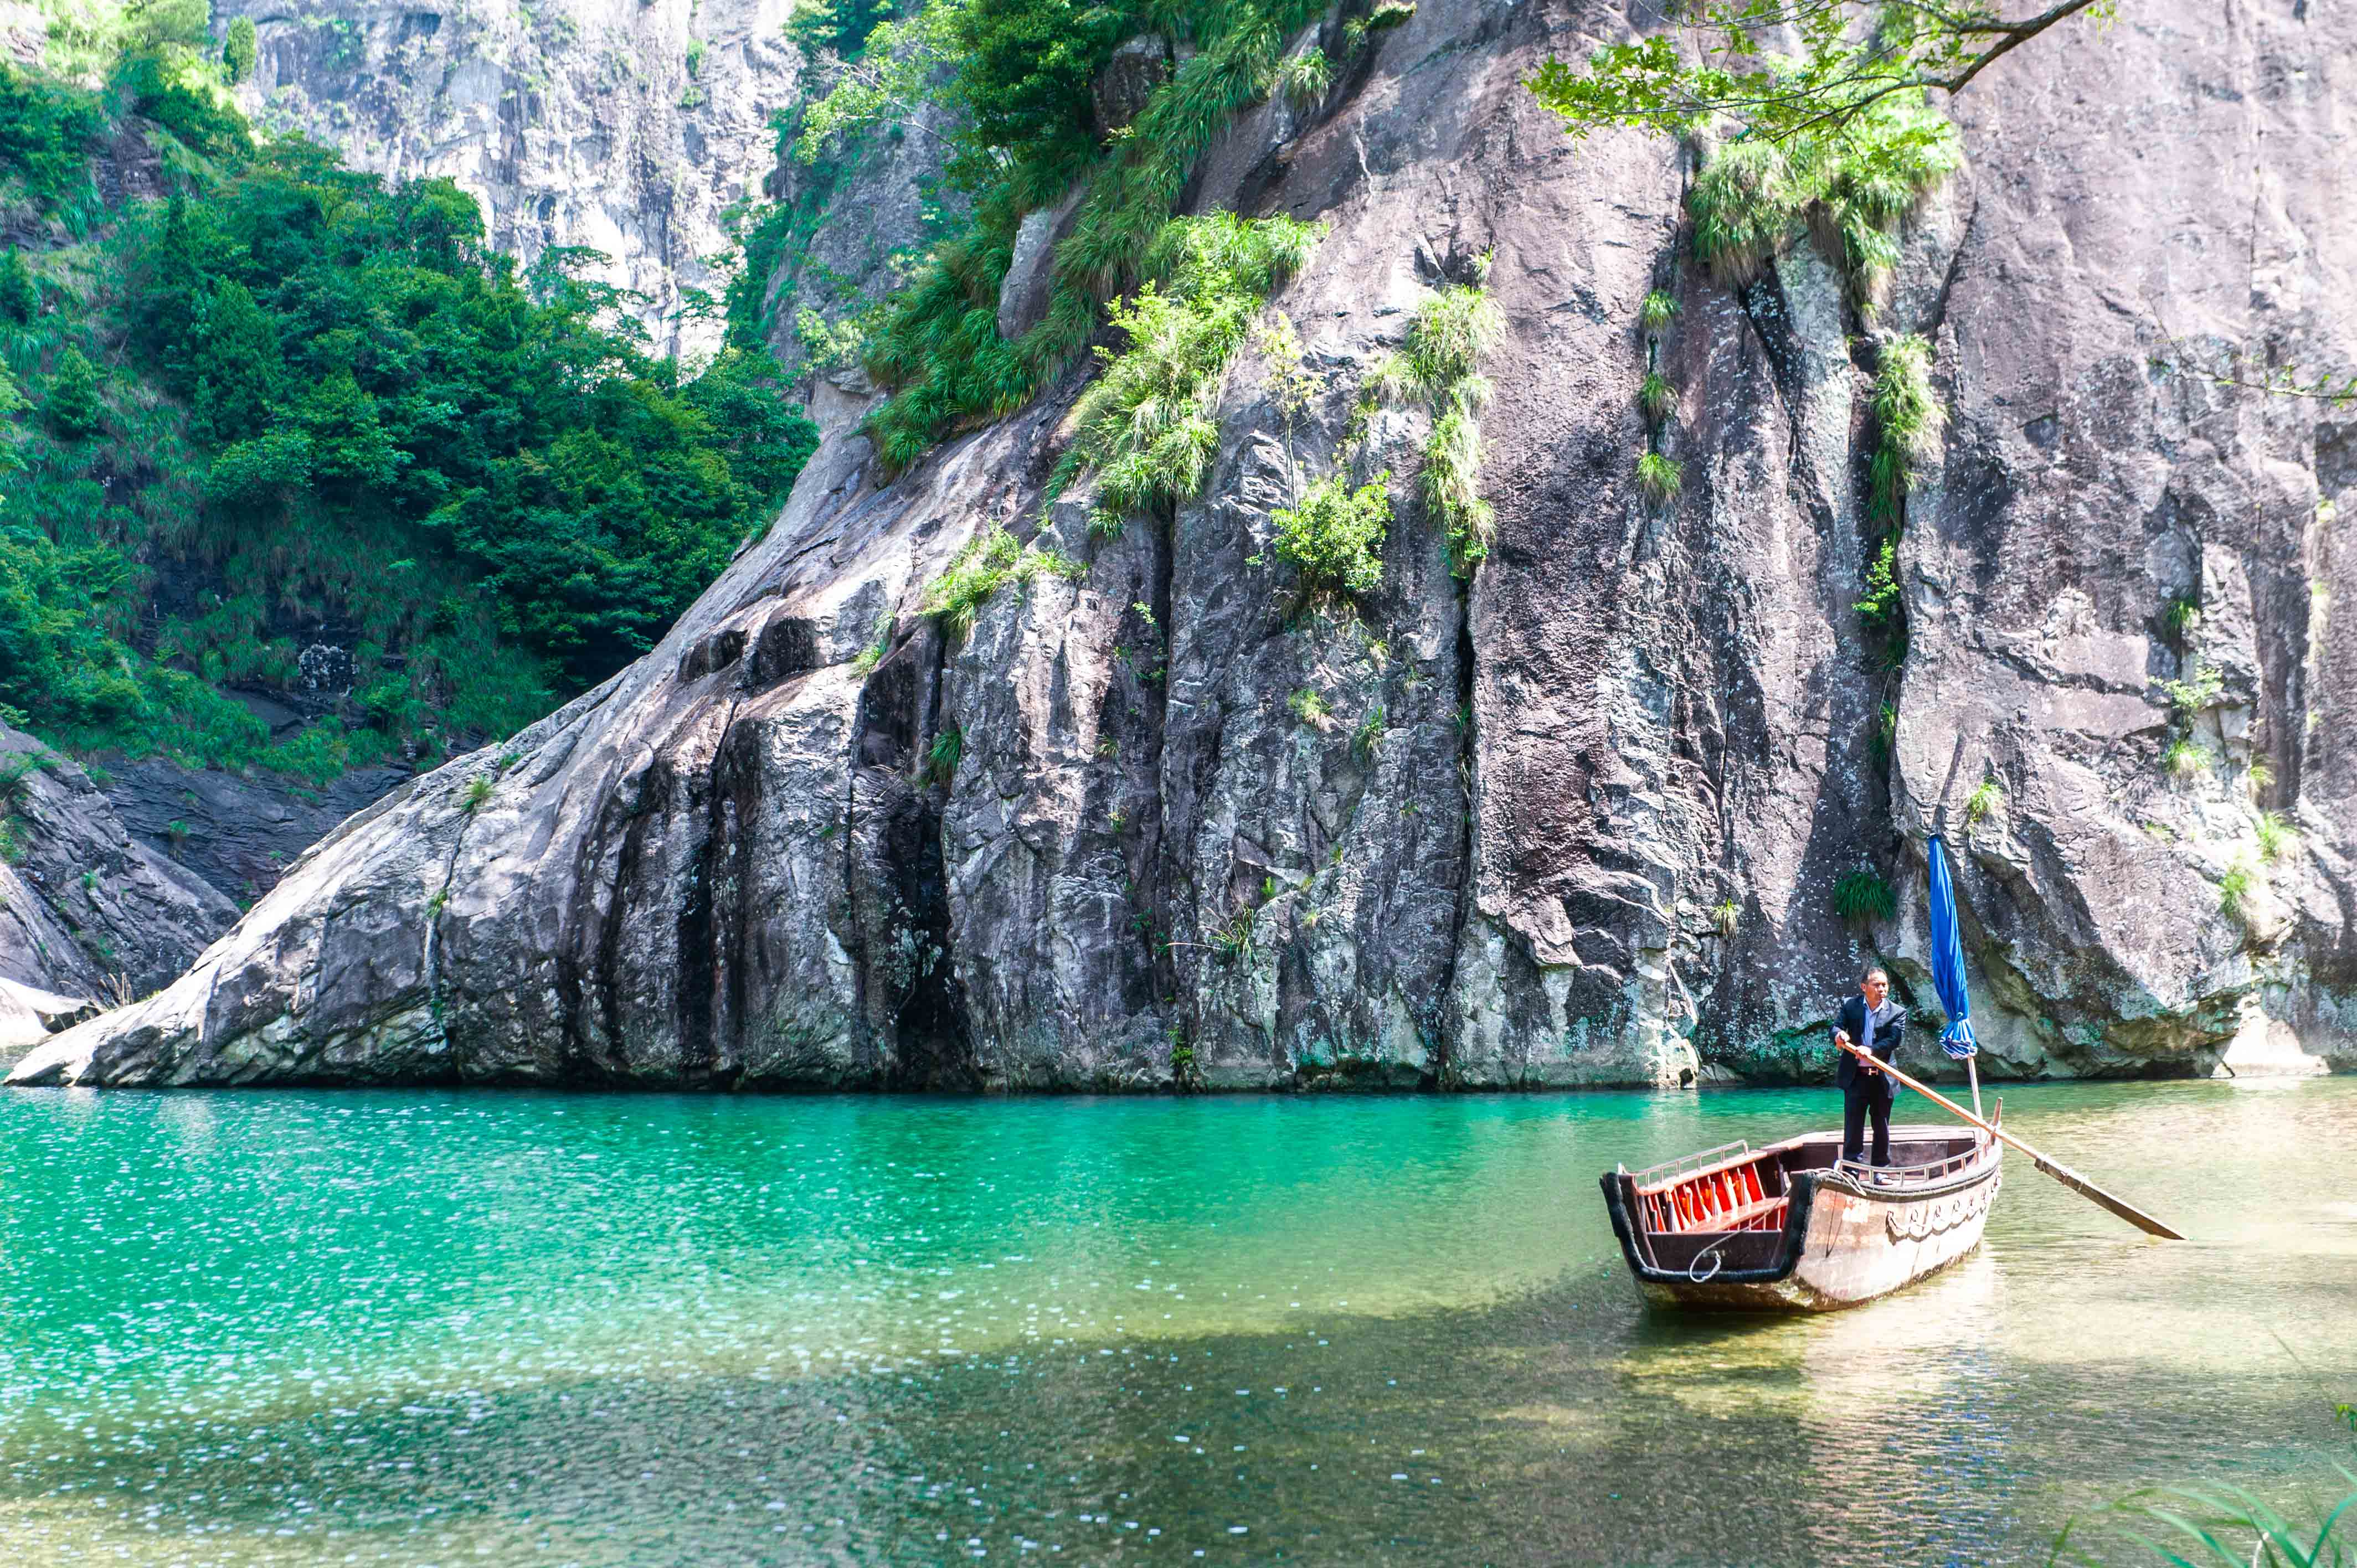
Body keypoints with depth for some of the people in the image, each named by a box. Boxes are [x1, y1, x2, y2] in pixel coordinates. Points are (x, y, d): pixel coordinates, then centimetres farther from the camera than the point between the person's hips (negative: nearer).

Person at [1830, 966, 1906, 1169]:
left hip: (1883, 1079, 0)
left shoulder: (1897, 1012, -3)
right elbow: (1836, 1026, -4)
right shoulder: (1850, 1006, 3)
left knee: (1882, 1127, 11)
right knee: (1853, 1126, 1)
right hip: (1855, 1077, 0)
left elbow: (1893, 1040, -15)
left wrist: (1872, 1050, -32)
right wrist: (1839, 1034, -30)